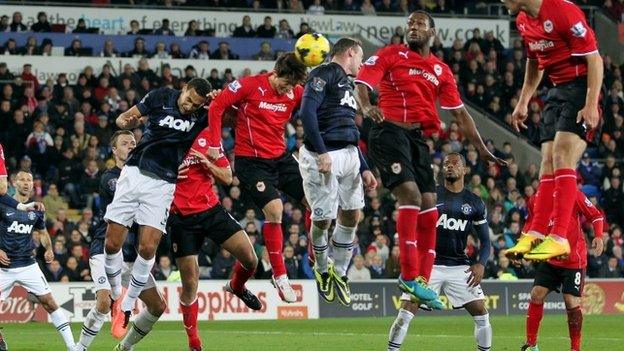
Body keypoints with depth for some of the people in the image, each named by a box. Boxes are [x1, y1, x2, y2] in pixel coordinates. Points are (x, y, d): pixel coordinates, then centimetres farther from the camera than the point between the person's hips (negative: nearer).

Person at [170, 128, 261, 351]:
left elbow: (227, 178, 8)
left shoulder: (207, 135, 7)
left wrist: (207, 163, -11)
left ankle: (237, 286, 27)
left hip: (212, 209, 3)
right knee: (190, 283, -4)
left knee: (250, 259, -9)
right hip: (181, 217, -3)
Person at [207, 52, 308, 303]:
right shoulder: (249, 86, -13)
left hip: (281, 157, 6)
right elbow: (216, 107, -9)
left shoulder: (296, 93, 1)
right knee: (274, 210, -19)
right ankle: (279, 275, -5)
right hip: (251, 160, -6)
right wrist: (215, 144, -11)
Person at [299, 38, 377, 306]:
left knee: (351, 215, 5)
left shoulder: (346, 84, 25)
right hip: (322, 157, -9)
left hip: (348, 155, 9)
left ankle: (339, 273, 18)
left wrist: (364, 169, 19)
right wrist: (321, 152, -23)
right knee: (323, 218, -5)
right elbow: (307, 111, -18)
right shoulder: (324, 75, -5)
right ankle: (322, 270, 16)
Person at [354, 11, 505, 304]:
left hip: (418, 138, 6)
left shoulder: (441, 71, 17)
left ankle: (422, 280, 9)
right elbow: (361, 84, -6)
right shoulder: (390, 55, 4)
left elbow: (459, 113, 19)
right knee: (410, 195, -22)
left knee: (428, 208, 1)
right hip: (389, 132, -6)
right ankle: (409, 276, -21)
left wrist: (482, 150, 15)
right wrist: (367, 107, -29)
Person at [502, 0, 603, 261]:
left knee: (562, 157, -19)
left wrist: (591, 105, -24)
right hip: (557, 90, 9)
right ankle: (536, 234, 3)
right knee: (548, 164, 4)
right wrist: (523, 102, 22)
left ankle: (559, 238, -23)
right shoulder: (523, 21, 7)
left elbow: (594, 58, -19)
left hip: (581, 88, -9)